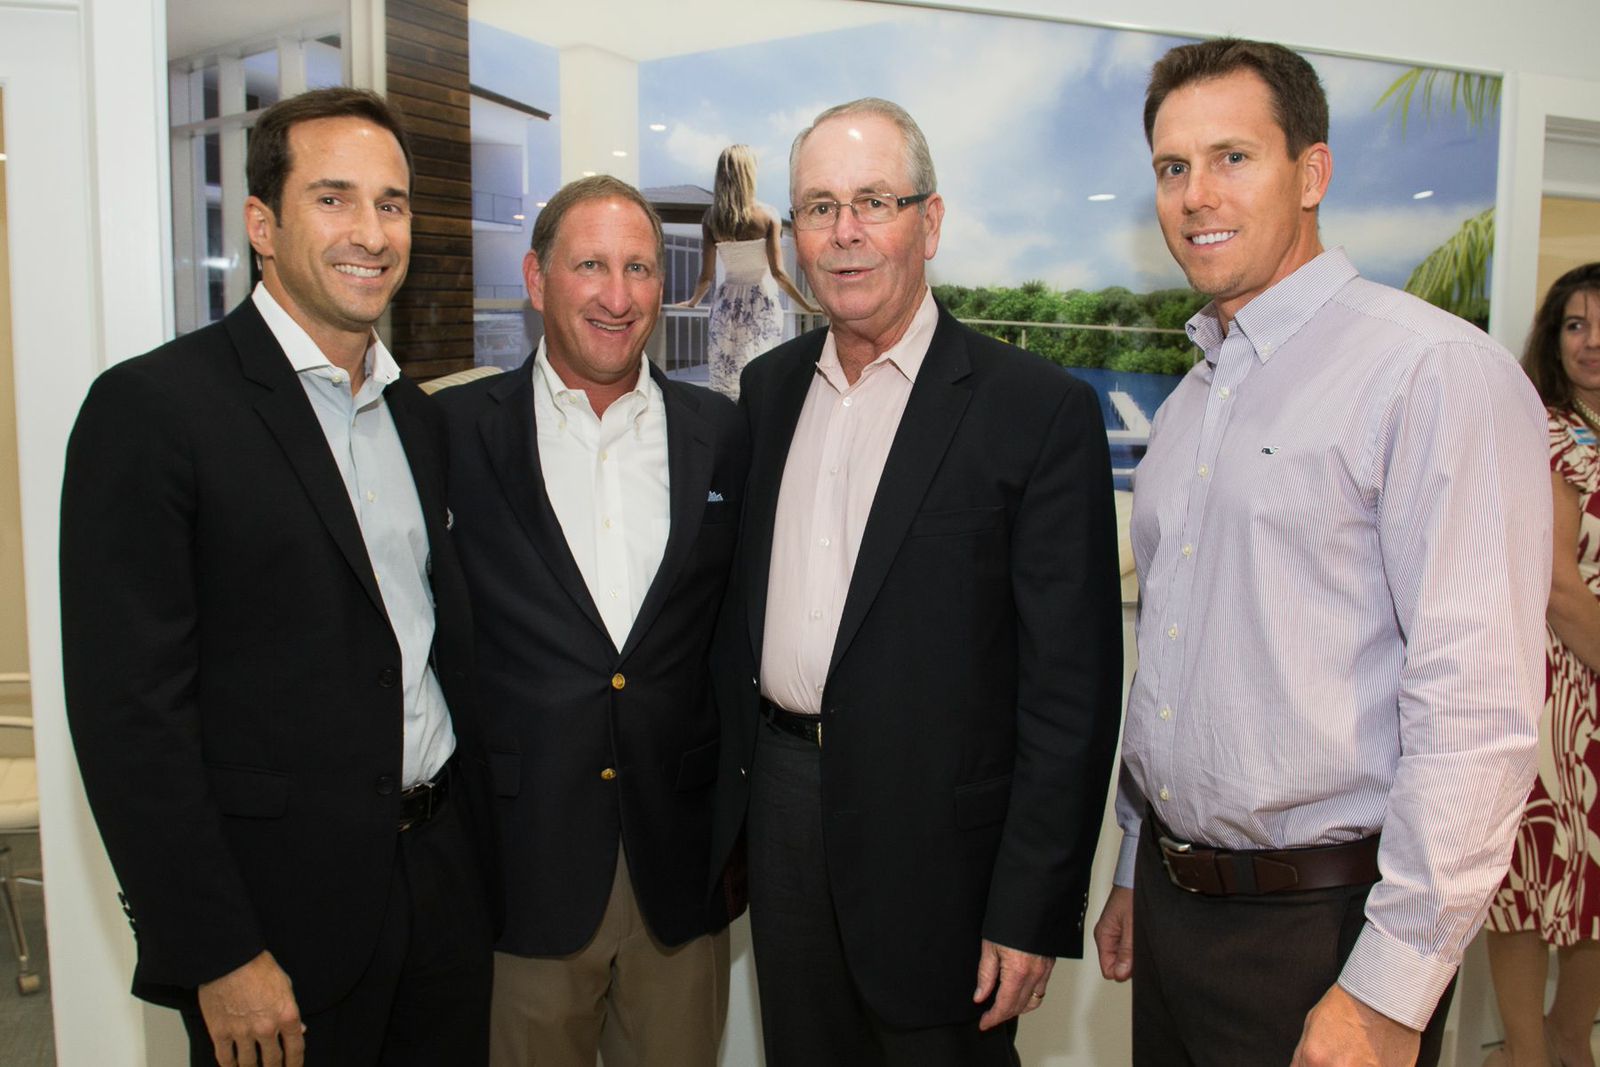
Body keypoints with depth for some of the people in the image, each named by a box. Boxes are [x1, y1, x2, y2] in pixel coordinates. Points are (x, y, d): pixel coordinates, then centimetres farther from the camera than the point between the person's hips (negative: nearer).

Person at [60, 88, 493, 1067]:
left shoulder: (420, 416, 9)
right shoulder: (151, 407, -12)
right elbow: (128, 709, -15)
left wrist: (469, 836, 8)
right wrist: (216, 956, -15)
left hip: (444, 876, 6)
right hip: (281, 913, -6)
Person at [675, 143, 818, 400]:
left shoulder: (711, 218, -1)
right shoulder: (767, 216, -8)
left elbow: (707, 275, 0)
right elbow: (778, 272, -10)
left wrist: (693, 301, 18)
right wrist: (807, 306, -1)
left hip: (726, 303, 3)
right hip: (762, 304, -2)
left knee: (725, 381, 8)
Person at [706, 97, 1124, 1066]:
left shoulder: (1043, 411, -11)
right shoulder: (768, 388, 7)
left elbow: (1071, 685, -13)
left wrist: (1030, 912, -14)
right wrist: (724, 800, 10)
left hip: (938, 839, -5)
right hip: (782, 811, 5)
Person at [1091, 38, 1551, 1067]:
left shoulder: (1438, 371, -14)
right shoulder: (1193, 400, 10)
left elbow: (1479, 706, -19)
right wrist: (1136, 873, 16)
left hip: (1326, 926, -7)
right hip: (1174, 896, 7)